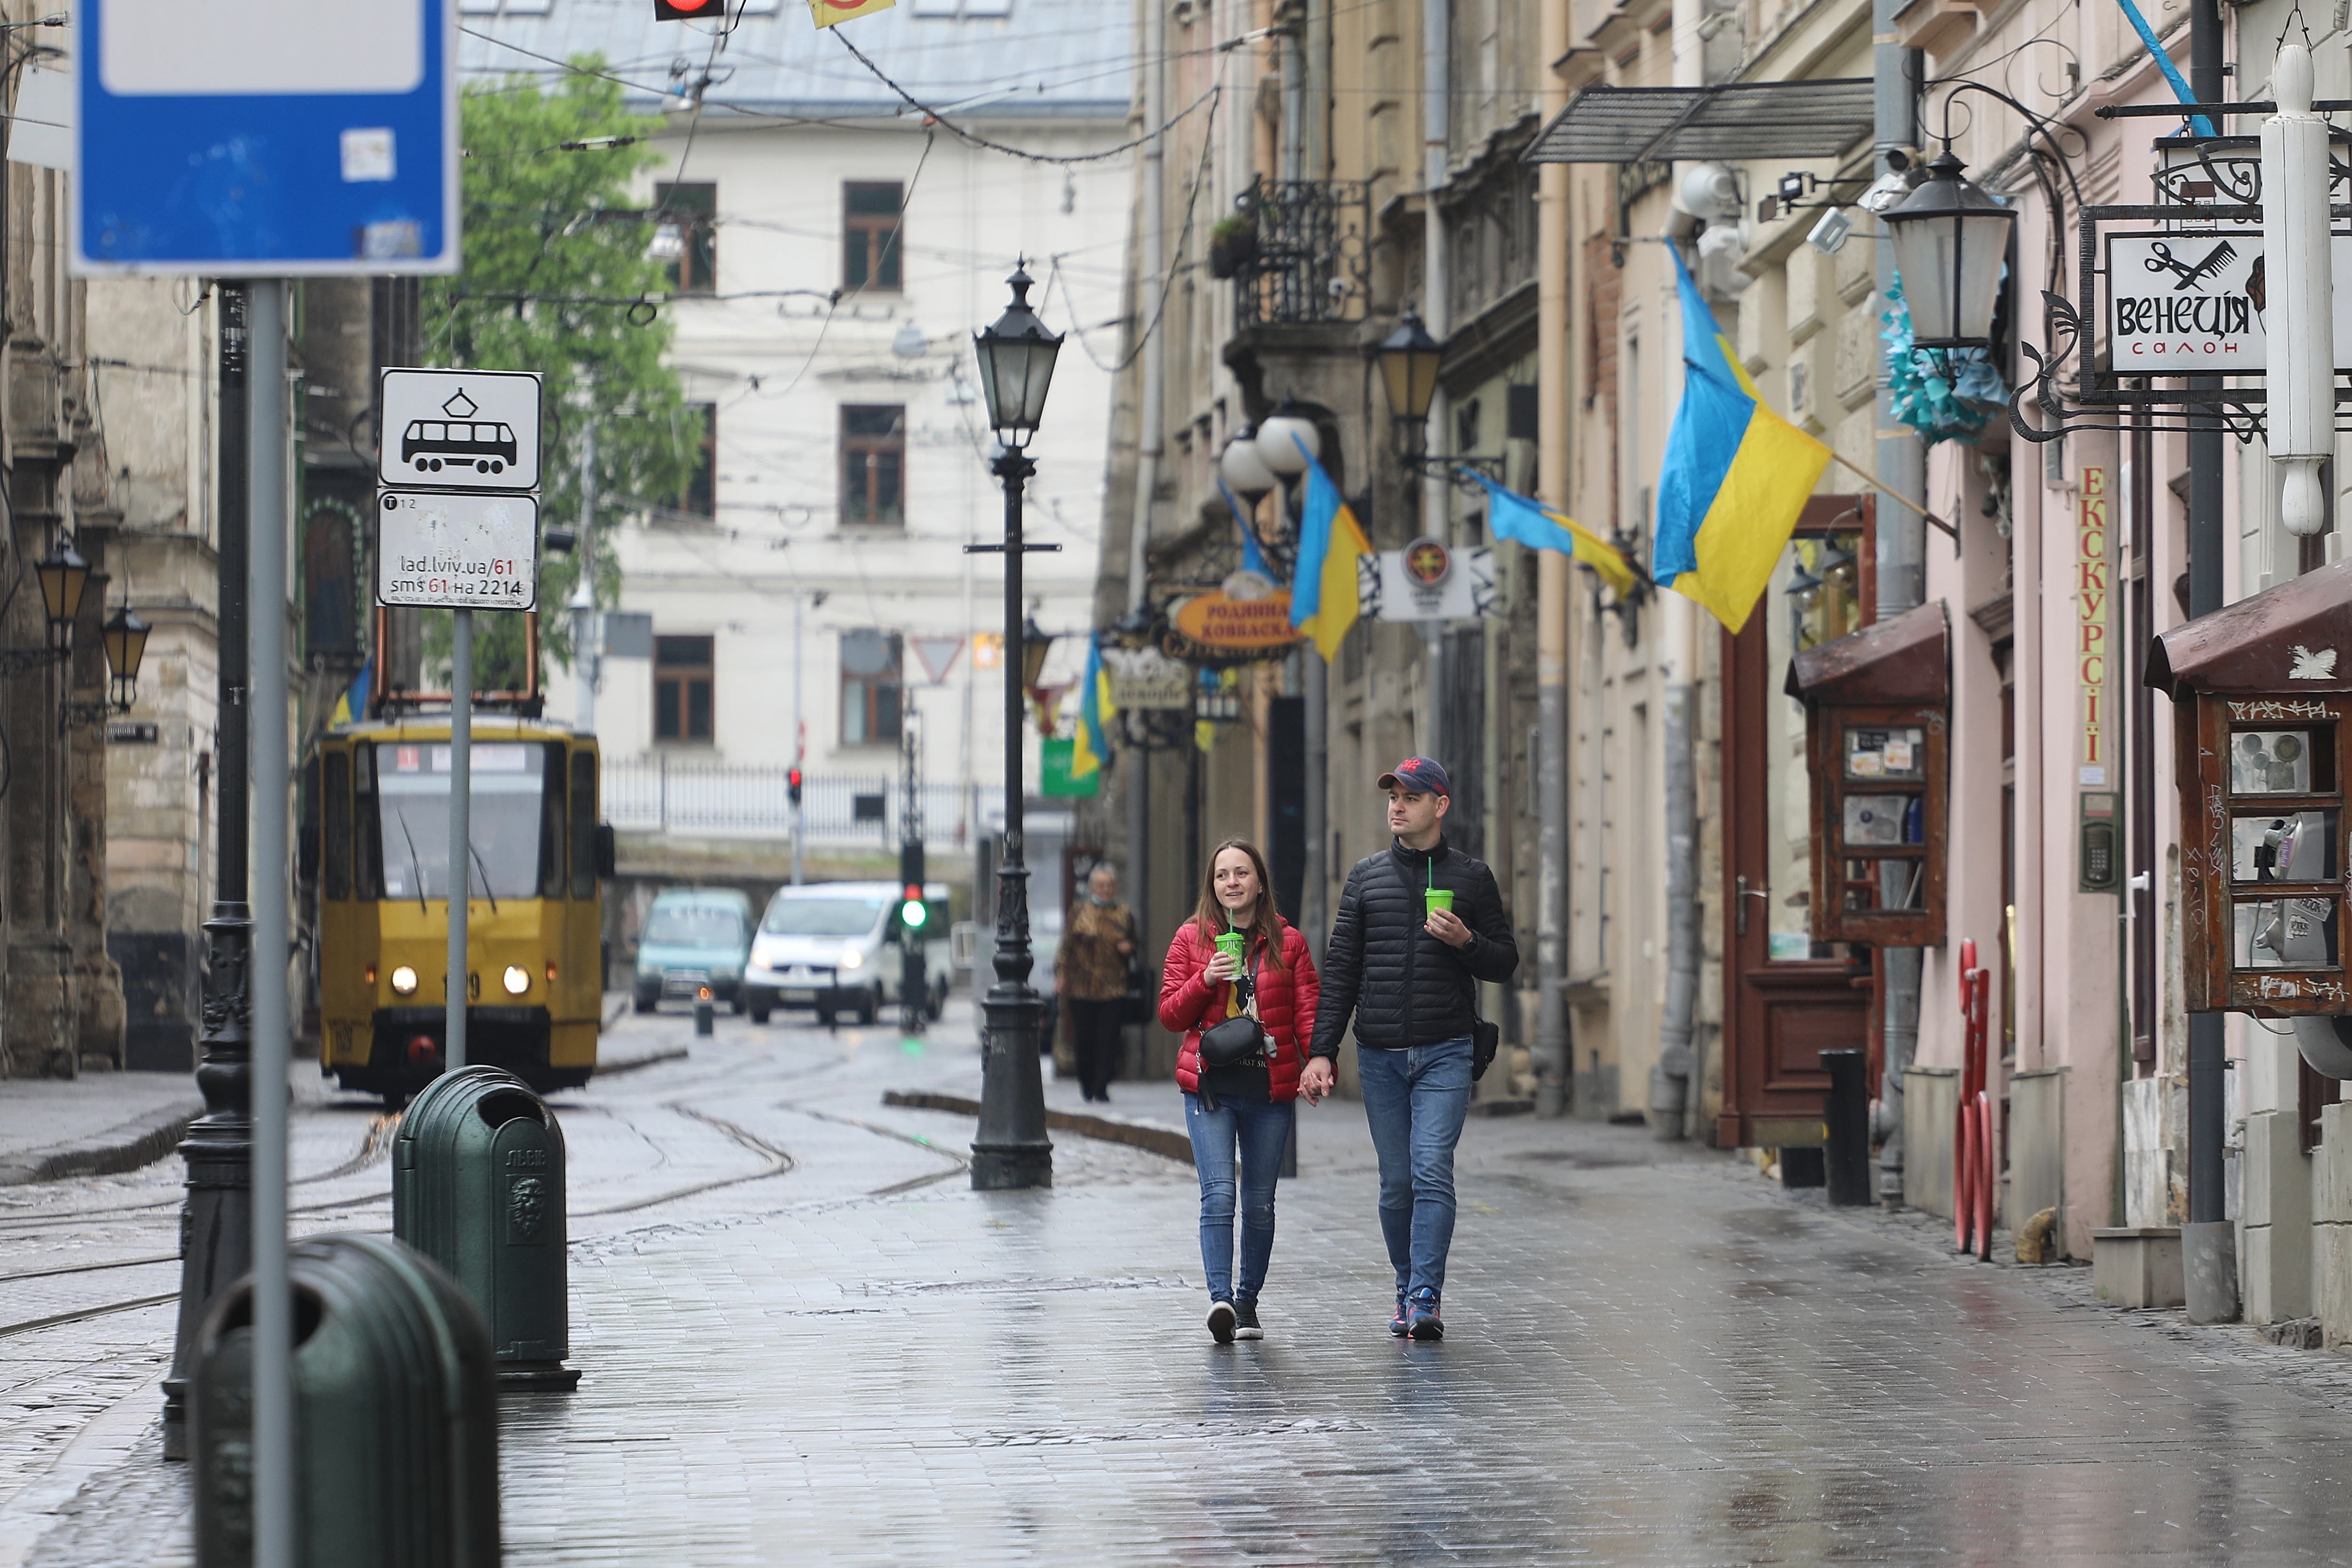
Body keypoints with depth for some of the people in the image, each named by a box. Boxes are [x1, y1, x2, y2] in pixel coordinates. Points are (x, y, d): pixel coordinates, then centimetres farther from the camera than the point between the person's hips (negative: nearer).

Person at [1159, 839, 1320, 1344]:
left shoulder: (1288, 942, 7)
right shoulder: (1191, 938, 7)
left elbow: (1307, 1013, 3)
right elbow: (1171, 1015, 6)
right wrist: (1205, 982, -12)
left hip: (1270, 1090, 1)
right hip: (1211, 1088, -1)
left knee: (1260, 1203, 7)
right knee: (1219, 1194, -15)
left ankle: (1247, 1302, 18)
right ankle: (1220, 1299, -23)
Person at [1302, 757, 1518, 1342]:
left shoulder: (1471, 877, 6)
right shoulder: (1366, 877, 10)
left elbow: (1504, 964, 9)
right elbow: (1340, 968, 8)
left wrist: (1465, 941, -13)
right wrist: (1322, 1050, 0)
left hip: (1445, 1052, -2)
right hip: (1380, 1054, 2)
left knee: (1432, 1173, -13)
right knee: (1397, 1183, 5)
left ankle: (1425, 1300, -16)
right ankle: (1407, 1292, 16)